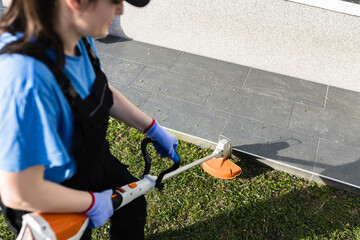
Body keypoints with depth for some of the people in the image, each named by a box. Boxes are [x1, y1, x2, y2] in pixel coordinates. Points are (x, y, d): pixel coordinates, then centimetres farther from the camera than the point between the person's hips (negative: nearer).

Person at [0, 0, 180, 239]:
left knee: (133, 207, 28)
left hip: (94, 161, 7)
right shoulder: (26, 78, -43)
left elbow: (105, 93, 3)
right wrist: (92, 203, -20)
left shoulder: (80, 37, -17)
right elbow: (20, 194, -36)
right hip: (51, 208, -7)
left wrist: (154, 130, 8)